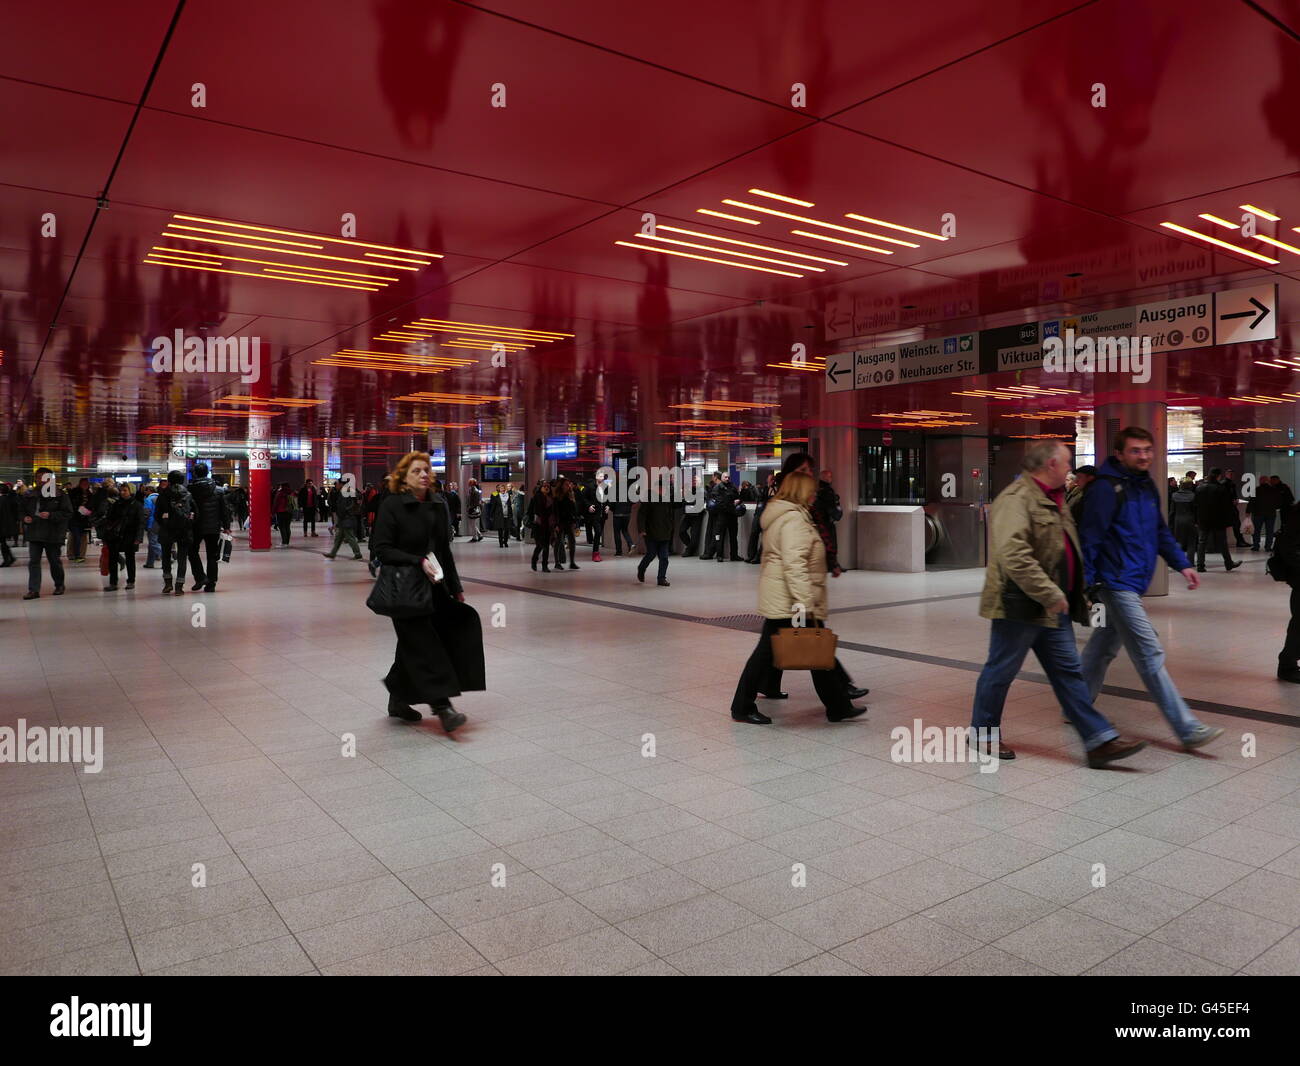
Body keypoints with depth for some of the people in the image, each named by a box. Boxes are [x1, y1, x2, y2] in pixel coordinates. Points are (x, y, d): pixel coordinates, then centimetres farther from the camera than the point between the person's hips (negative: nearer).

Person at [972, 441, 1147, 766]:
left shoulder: (1054, 499, 16)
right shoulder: (1016, 499, -19)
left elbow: (1064, 550, 29)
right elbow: (1013, 556, -30)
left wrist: (1077, 591, 23)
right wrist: (1050, 594, -27)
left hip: (1052, 608, 10)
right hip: (1020, 606, -10)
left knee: (1069, 672, 9)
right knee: (1001, 669, 5)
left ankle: (1100, 741, 13)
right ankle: (982, 731, 21)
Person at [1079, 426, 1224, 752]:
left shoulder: (1147, 486, 12)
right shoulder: (1107, 489, -15)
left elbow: (1160, 531, 22)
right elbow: (1089, 539, -16)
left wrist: (1181, 564, 13)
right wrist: (1086, 584, -18)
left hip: (1134, 584, 9)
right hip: (1116, 583, -9)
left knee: (1103, 649, 17)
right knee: (1150, 654, -8)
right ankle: (1187, 729, -5)